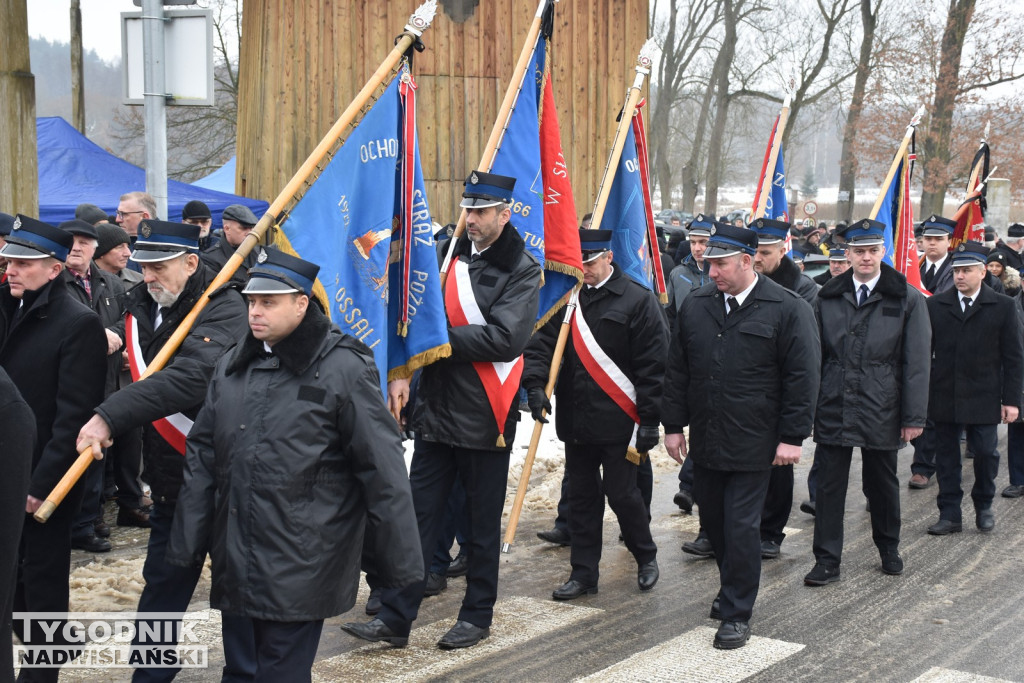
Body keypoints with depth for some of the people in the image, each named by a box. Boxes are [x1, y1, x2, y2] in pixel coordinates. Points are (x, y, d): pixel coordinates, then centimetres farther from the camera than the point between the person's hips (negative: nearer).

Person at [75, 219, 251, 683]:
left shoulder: (222, 309, -18)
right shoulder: (141, 307, 5)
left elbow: (189, 379, -35)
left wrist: (110, 415, -40)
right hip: (170, 480, 7)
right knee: (162, 585, 14)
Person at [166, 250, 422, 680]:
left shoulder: (343, 368, -12)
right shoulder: (232, 366, 9)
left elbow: (384, 470, -12)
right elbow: (202, 456, 13)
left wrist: (400, 562, -11)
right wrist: (186, 545, 11)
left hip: (302, 565, -6)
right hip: (236, 561, 7)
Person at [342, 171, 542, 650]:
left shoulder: (521, 270, -7)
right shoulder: (448, 254, 9)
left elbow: (505, 339, -19)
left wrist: (440, 336, -15)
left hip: (485, 414, -5)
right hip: (436, 407, 5)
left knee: (483, 521, 9)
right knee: (419, 513, 5)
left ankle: (477, 615, 23)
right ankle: (395, 618, 10)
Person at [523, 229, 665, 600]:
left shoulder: (638, 301, -7)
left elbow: (653, 367, -8)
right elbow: (542, 343, 2)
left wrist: (649, 421, -12)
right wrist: (535, 384, -17)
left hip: (618, 420, -5)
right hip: (575, 420, 5)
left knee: (621, 493, 2)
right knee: (581, 497, 11)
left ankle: (646, 557, 27)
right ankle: (583, 573, 20)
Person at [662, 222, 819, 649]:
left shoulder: (787, 309, -8)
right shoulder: (695, 306, 6)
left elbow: (803, 378, -8)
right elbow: (677, 371, 11)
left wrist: (792, 437, -11)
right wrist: (673, 425, 9)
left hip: (752, 445, -5)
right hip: (704, 442, 5)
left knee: (741, 529, -2)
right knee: (713, 524, 14)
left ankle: (737, 613, 11)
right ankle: (734, 589, 34)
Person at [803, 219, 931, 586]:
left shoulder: (907, 299, -2)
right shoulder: (828, 297, 4)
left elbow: (916, 363, -4)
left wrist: (914, 416, -7)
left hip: (881, 411, -1)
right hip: (833, 408, 2)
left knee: (882, 483, 14)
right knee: (829, 484, 3)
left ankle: (888, 547, 35)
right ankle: (827, 560, 12)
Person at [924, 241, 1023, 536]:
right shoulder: (935, 305, 4)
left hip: (983, 399, -2)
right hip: (944, 398, 2)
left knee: (985, 452, 3)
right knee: (946, 456, 6)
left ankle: (983, 506, 26)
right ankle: (950, 514, 14)